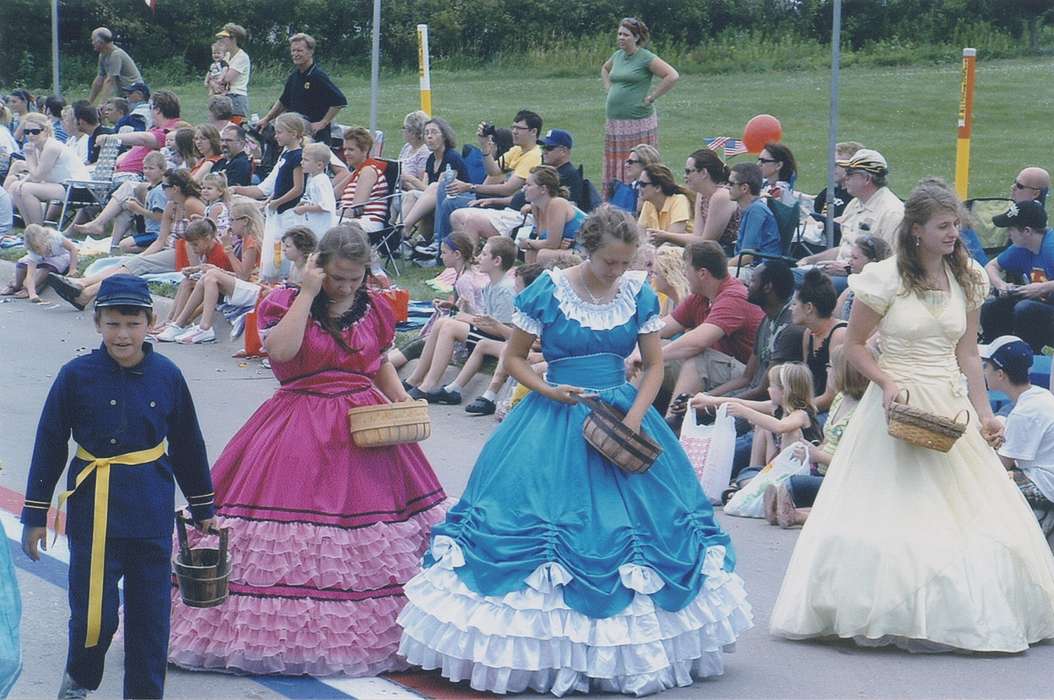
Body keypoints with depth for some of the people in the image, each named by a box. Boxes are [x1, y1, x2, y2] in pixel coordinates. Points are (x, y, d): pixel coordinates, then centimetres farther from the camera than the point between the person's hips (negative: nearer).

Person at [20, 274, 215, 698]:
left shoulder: (167, 376, 0)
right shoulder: (77, 376, -6)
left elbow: (187, 445, 11)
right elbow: (49, 446, 1)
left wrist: (203, 507, 17)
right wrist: (35, 514, 2)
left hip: (152, 511, 2)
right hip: (94, 508, -2)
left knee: (151, 610, 7)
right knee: (94, 611, -5)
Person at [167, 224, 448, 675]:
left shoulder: (374, 308, 8)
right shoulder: (285, 302, -4)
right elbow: (280, 349, -22)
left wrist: (401, 399, 2)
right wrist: (308, 294, -18)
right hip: (299, 429, -3)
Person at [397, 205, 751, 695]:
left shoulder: (638, 294, 1)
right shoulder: (548, 291, -7)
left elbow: (654, 366, 5)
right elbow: (513, 358, 1)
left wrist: (634, 419, -10)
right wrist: (548, 389, -16)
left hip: (622, 416, 3)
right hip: (556, 418, -3)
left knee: (640, 522, 2)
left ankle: (636, 650, 14)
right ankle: (546, 650, 4)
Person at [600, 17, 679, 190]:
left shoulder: (646, 58, -8)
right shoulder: (617, 55, 13)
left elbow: (673, 76, -15)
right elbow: (604, 69, 37)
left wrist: (651, 97, -13)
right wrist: (608, 89, 20)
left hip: (638, 122, -7)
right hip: (614, 122, 7)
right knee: (614, 168, 5)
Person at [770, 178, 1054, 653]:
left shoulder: (965, 279, 6)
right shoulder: (886, 279, -8)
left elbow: (968, 355, 10)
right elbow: (854, 345, -1)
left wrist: (985, 413, 3)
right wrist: (887, 384, -16)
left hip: (952, 408, 5)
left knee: (971, 514, 2)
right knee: (894, 516, -4)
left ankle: (956, 617, 12)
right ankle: (889, 617, 3)